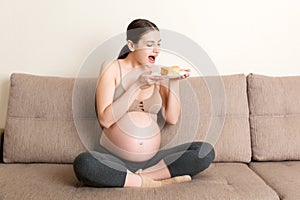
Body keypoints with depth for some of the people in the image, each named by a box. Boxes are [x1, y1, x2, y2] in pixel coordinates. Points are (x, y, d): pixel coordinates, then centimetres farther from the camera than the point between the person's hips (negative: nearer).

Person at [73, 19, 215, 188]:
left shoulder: (158, 72, 7)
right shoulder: (112, 68, -2)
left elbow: (172, 119, 3)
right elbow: (105, 120, -13)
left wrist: (174, 83, -7)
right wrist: (137, 86, -18)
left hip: (152, 159, 3)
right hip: (114, 158, -3)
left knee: (206, 152, -14)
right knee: (83, 164, -34)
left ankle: (140, 177, -15)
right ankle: (156, 182, -20)